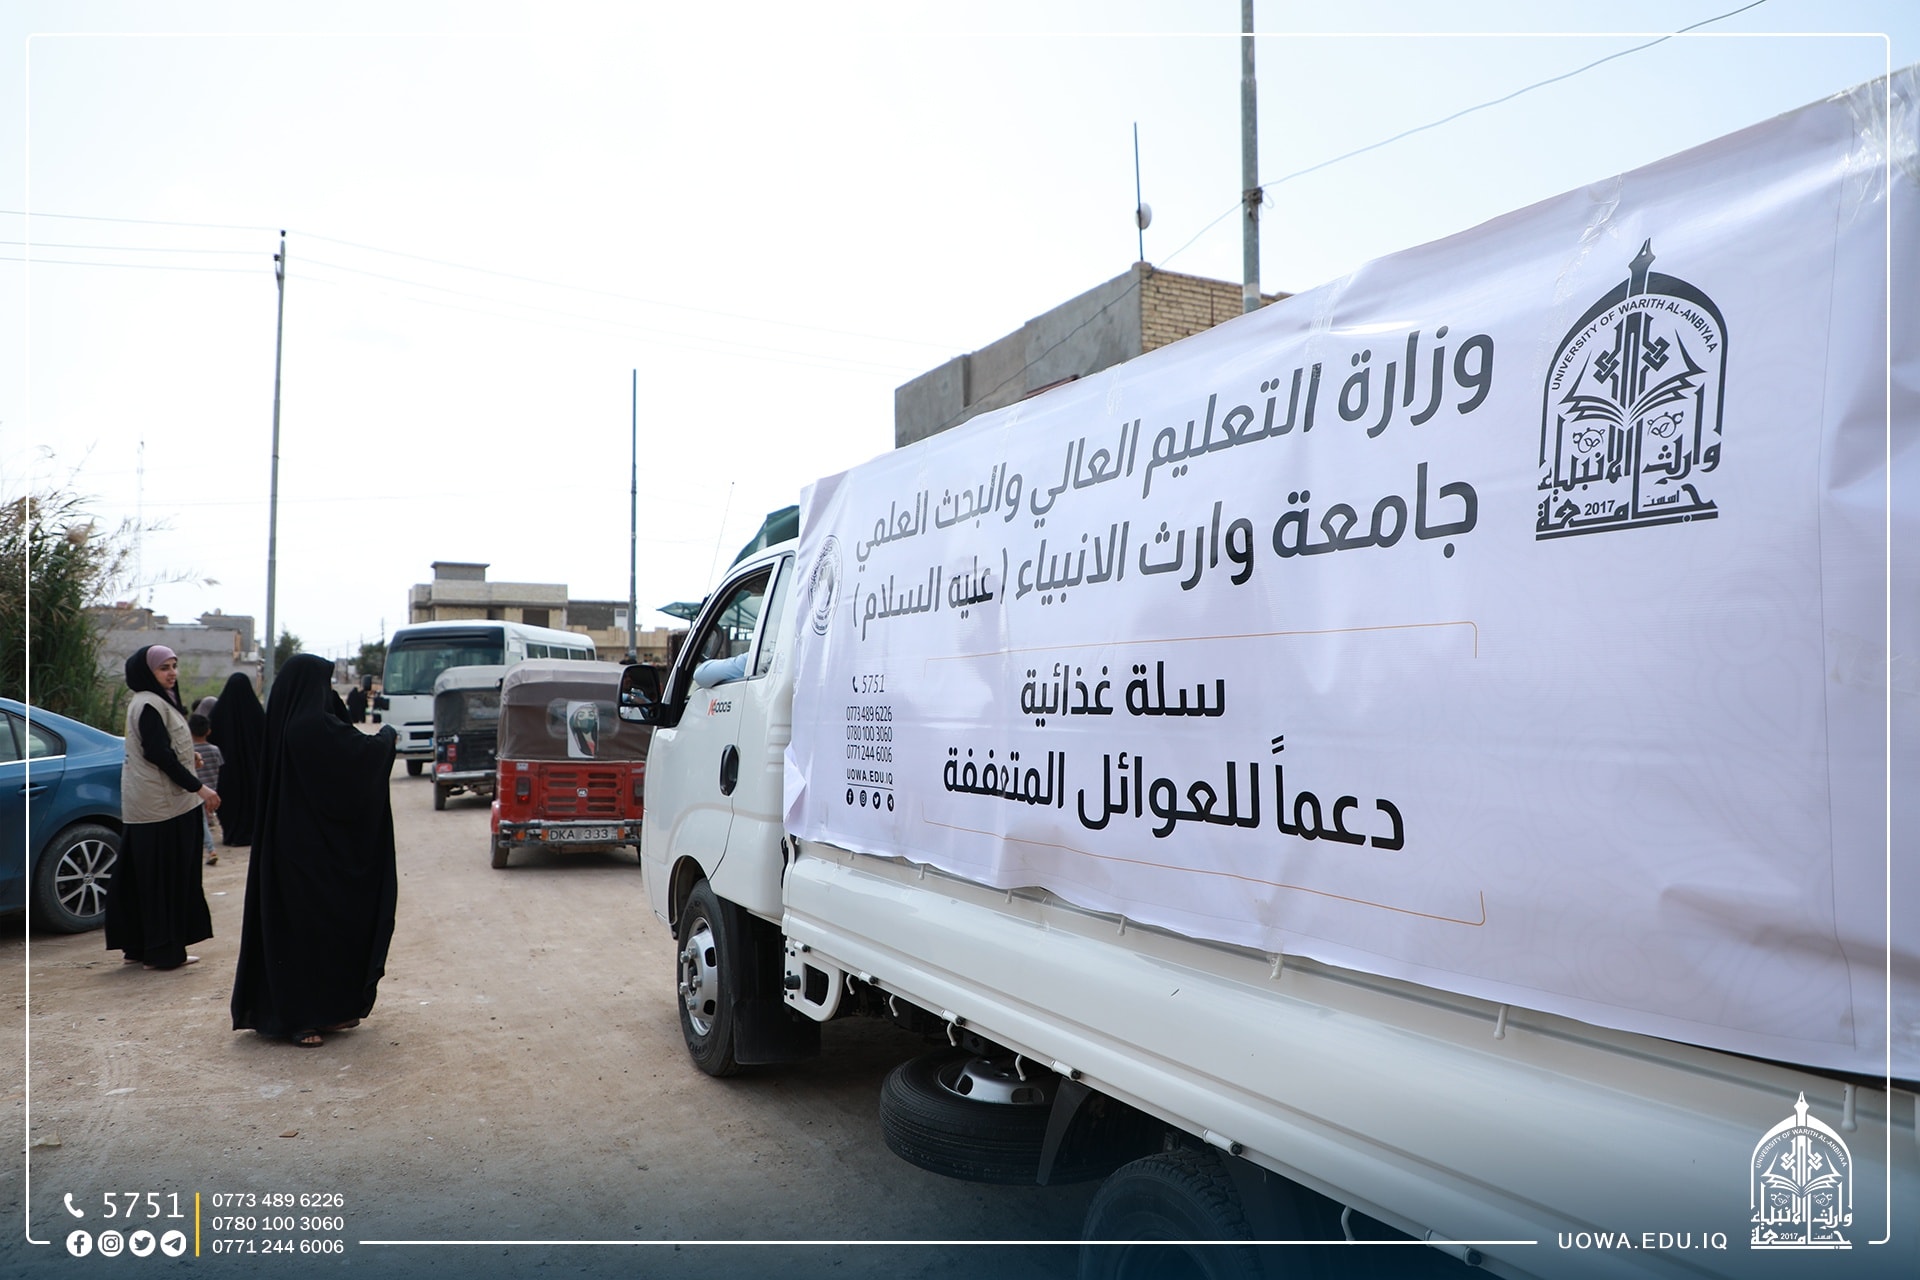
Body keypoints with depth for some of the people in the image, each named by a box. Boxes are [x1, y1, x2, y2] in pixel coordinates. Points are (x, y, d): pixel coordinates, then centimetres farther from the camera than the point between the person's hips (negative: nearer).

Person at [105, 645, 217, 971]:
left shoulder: (156, 701, 16)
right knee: (165, 878, -4)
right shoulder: (150, 705, -15)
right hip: (162, 806, -10)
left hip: (146, 805, 10)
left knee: (146, 878, 13)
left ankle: (138, 946, 18)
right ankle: (163, 950, 1)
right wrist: (198, 787, -19)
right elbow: (160, 755, -20)